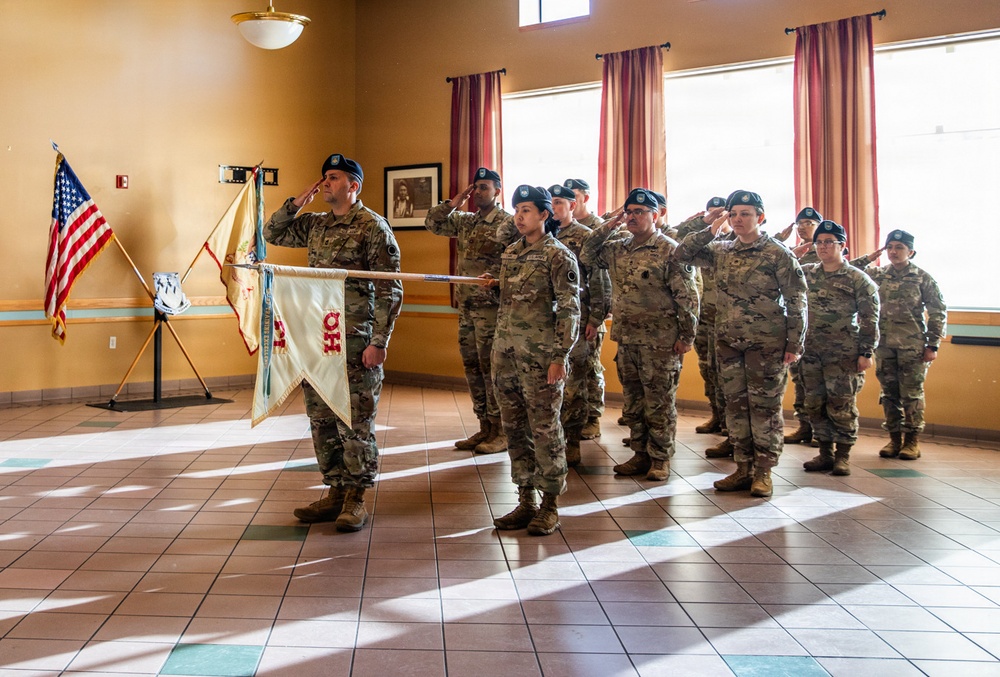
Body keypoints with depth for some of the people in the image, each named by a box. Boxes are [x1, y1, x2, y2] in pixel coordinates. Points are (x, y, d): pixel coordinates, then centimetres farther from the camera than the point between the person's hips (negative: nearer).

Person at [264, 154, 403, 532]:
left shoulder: (373, 227, -8)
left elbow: (390, 289, -11)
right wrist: (297, 202, 9)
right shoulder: (315, 224, 14)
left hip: (356, 341, -7)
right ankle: (335, 493, 23)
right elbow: (272, 233, 25)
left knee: (354, 423, -1)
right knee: (321, 420, 11)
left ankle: (356, 500, 10)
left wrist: (379, 341, -16)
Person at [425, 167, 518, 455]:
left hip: (491, 307, -8)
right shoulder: (466, 221, 14)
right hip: (466, 307, 8)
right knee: (473, 368, 11)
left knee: (492, 369, -4)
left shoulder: (509, 223, -8)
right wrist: (456, 201, 7)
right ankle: (485, 429, 20)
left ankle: (501, 433, 6)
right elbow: (432, 223, 17)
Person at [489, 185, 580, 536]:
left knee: (544, 430, -1)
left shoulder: (558, 256, -6)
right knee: (515, 429, 10)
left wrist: (560, 357, -16)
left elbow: (569, 310, -10)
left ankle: (550, 506, 10)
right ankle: (526, 501, 20)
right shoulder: (510, 253, 14)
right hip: (506, 354, 7)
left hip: (540, 357, -7)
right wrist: (498, 348, 18)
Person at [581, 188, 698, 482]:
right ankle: (640, 453, 24)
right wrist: (606, 227, 3)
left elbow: (687, 296, -10)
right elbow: (587, 256, 14)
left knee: (659, 402, 2)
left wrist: (687, 335, -11)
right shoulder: (617, 248, 10)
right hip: (626, 337, 7)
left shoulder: (670, 250, -9)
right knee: (632, 400, 13)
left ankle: (660, 458, 13)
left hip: (659, 341, -6)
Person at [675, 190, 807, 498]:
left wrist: (794, 343, -10)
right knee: (735, 405, 9)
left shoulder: (778, 253, -6)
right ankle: (743, 469, 19)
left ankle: (763, 472, 10)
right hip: (728, 342, 5)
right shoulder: (720, 250, 9)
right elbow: (683, 254, 8)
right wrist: (709, 228, -1)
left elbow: (796, 300, -6)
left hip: (766, 343, -5)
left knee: (765, 406, 1)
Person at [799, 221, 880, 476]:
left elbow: (869, 319, -4)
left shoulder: (858, 279, -2)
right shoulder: (805, 273, 10)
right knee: (815, 404, 8)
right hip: (811, 351, 5)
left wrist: (866, 352, -9)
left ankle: (843, 455, 12)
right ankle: (825, 453, 20)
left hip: (844, 353, -4)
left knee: (841, 405, -1)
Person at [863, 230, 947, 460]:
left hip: (913, 346, -3)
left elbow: (938, 312, 1)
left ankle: (912, 441, 10)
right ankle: (894, 438, 18)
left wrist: (933, 345, -4)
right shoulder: (876, 275, 8)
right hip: (884, 345, 3)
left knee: (912, 393, 1)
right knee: (889, 394, 8)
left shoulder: (922, 278, 0)